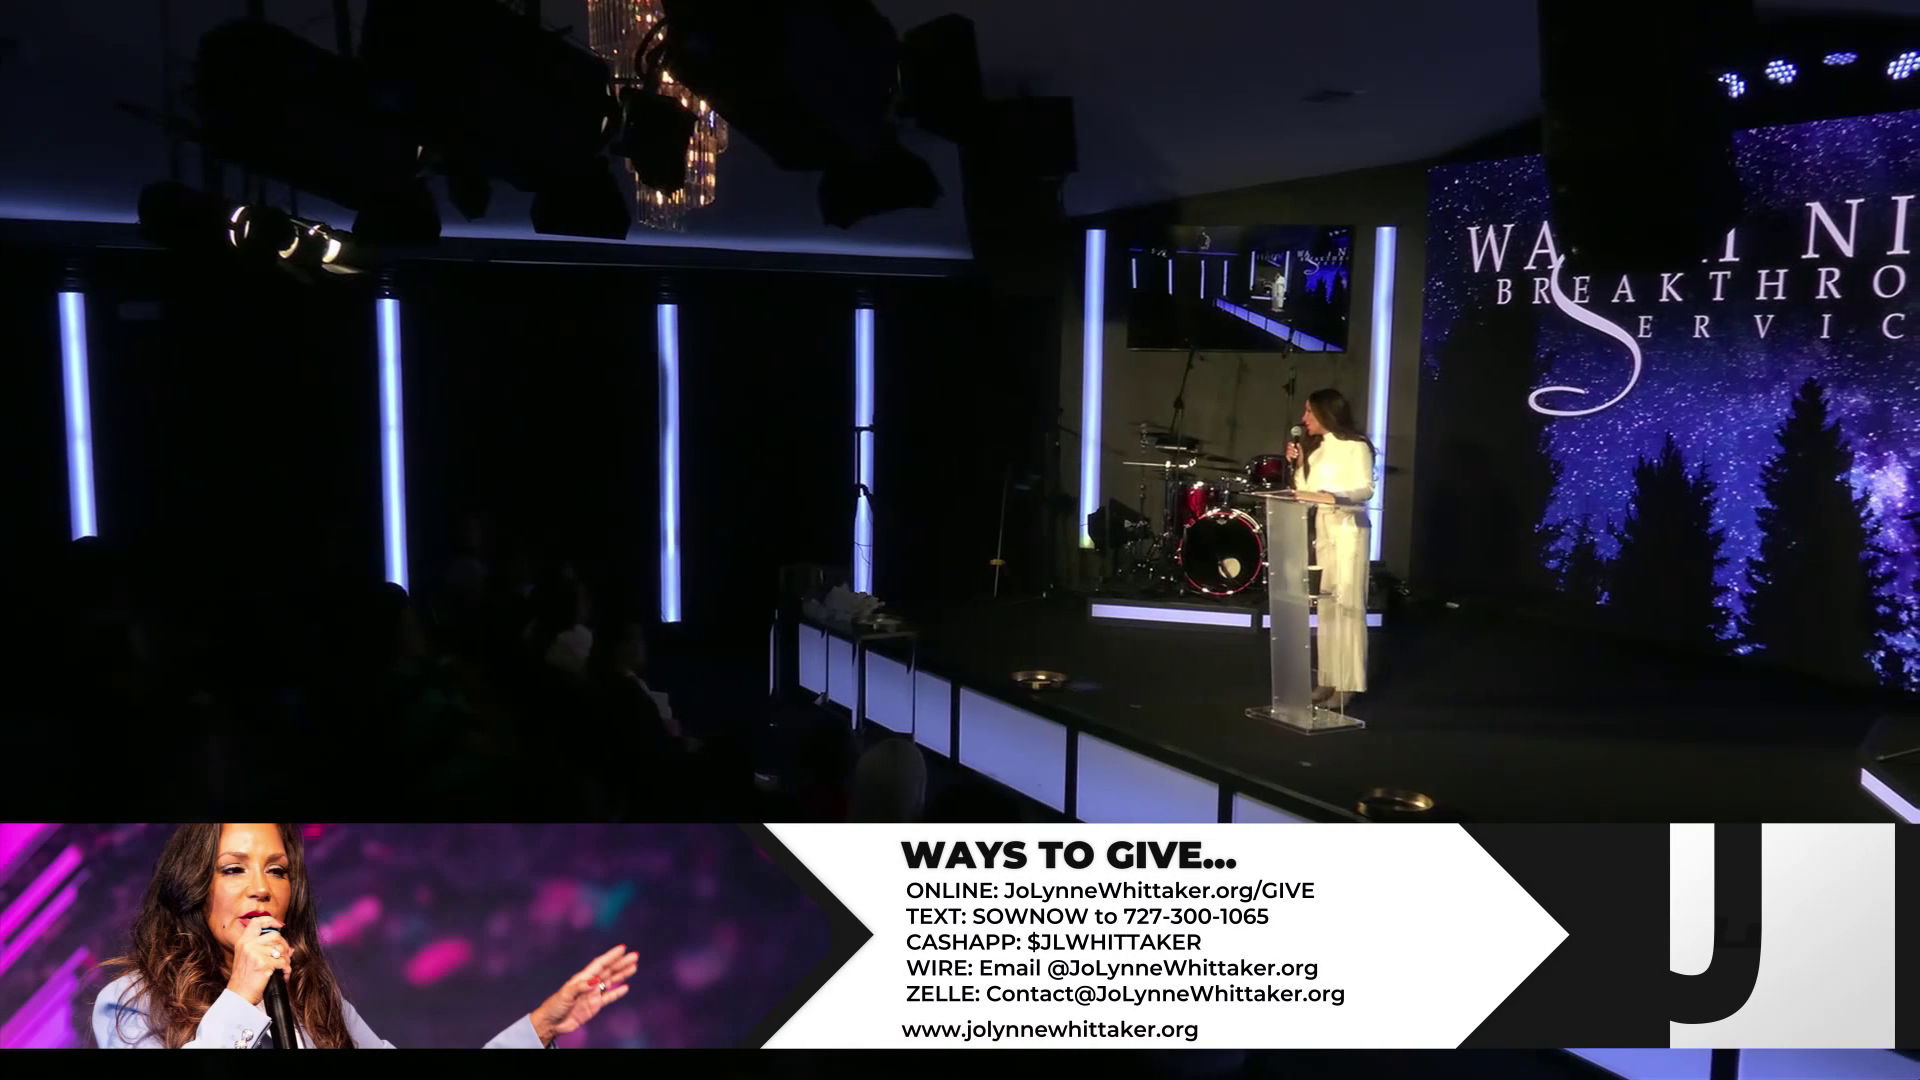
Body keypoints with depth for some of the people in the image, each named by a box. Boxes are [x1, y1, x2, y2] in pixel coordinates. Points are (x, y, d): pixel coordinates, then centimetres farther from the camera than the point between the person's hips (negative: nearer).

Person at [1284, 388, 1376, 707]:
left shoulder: (1356, 446, -6)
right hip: (1321, 529, 7)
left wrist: (1335, 497, -29)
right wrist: (1298, 463, 3)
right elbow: (1306, 491, 15)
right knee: (1326, 605, 5)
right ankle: (1329, 680, 8)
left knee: (1347, 604, -7)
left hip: (1348, 529, -7)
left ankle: (1347, 683, -6)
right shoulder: (1316, 447, 17)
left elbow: (1366, 489, -14)